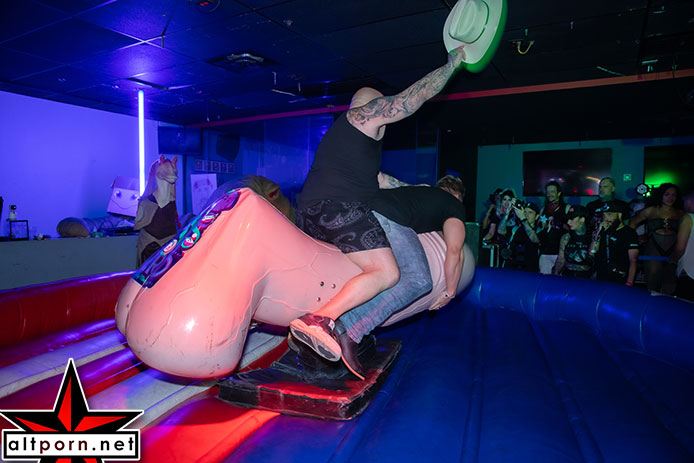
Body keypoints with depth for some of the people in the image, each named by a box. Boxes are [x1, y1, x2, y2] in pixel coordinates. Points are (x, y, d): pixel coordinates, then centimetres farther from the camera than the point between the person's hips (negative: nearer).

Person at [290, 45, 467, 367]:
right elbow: (418, 94, 8)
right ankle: (319, 320, -24)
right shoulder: (366, 112, 8)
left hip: (308, 210, 10)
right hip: (340, 208, -10)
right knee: (386, 274, -15)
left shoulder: (341, 134, 34)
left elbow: (373, 178, 38)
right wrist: (452, 63, 22)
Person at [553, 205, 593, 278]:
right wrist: (555, 274, -1)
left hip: (586, 277, -2)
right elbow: (560, 260, 8)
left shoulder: (592, 237, -2)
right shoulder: (566, 237, 3)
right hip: (567, 275, 2)